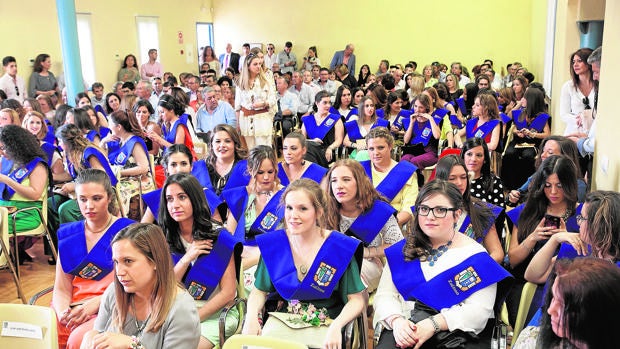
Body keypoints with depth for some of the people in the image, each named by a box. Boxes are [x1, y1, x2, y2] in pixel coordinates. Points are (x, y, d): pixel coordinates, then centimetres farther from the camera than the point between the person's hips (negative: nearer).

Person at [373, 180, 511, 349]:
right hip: (404, 330, 3)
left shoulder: (473, 254, 5)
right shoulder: (402, 250, 16)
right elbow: (384, 294, 10)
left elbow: (479, 309, -5)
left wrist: (433, 324, -18)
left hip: (455, 333, -3)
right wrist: (396, 320, -12)